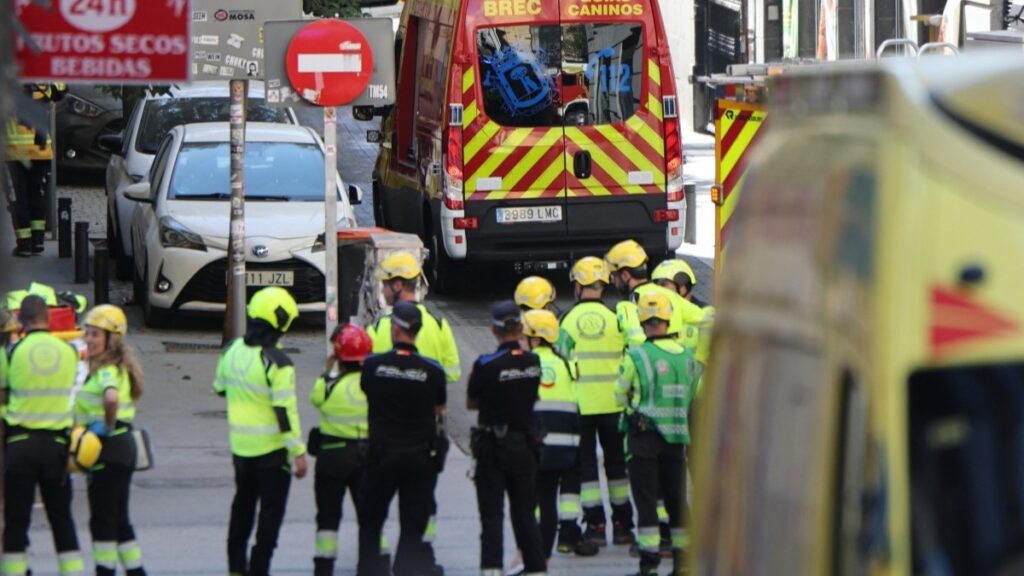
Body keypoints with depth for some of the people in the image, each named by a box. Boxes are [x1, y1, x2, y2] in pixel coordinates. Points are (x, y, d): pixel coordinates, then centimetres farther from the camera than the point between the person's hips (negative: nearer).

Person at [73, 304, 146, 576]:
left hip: (109, 448, -10)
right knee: (118, 519, 15)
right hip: (122, 445, 10)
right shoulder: (118, 367, 14)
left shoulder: (107, 370, -17)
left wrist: (107, 426, -23)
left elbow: (111, 397, -38)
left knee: (103, 518, -4)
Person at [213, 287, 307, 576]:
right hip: (272, 449, -6)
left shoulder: (231, 351, -2)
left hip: (240, 445, 7)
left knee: (243, 505, 22)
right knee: (271, 511, 4)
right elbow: (286, 411, -22)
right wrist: (298, 452, -17)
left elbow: (220, 388, 14)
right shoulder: (277, 363, -22)